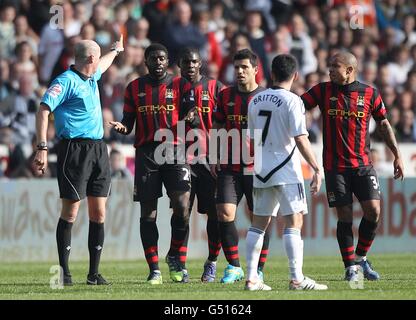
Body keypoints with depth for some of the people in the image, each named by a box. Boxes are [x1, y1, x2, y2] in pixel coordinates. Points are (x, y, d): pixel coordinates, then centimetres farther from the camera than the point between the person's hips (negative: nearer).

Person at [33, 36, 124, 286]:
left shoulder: (92, 78, 18)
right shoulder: (66, 81, -8)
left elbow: (102, 65, 43)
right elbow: (44, 111, -14)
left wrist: (116, 49, 60)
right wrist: (42, 148, -20)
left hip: (98, 150, 8)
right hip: (75, 150, -8)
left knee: (99, 214, 3)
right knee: (71, 212, -6)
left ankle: (94, 273, 7)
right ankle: (64, 272, -1)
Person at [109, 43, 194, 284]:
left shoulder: (180, 85, 7)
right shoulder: (134, 88, 12)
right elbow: (129, 123, 14)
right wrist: (122, 128, -9)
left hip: (174, 150, -1)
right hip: (146, 153, 1)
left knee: (182, 206, -14)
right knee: (148, 212, 0)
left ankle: (175, 257, 9)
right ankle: (154, 269, 4)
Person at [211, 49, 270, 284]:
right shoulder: (226, 96, 9)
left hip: (257, 168, -2)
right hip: (229, 167, 2)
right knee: (225, 213, -10)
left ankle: (258, 270, 11)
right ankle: (234, 267, 2)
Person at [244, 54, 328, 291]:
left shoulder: (256, 100, 10)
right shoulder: (292, 101, -10)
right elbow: (300, 139, -15)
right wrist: (317, 169, -11)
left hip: (261, 171, 6)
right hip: (286, 169, -6)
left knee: (259, 223, 10)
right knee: (294, 221, -5)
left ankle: (251, 278, 10)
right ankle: (297, 279, -10)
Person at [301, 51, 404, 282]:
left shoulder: (369, 94, 2)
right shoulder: (323, 91, 2)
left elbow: (384, 124, 11)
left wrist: (397, 155, 9)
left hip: (363, 165, 1)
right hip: (335, 167, -1)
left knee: (373, 210, -10)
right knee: (344, 216, -3)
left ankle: (360, 257, 12)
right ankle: (350, 267, 7)